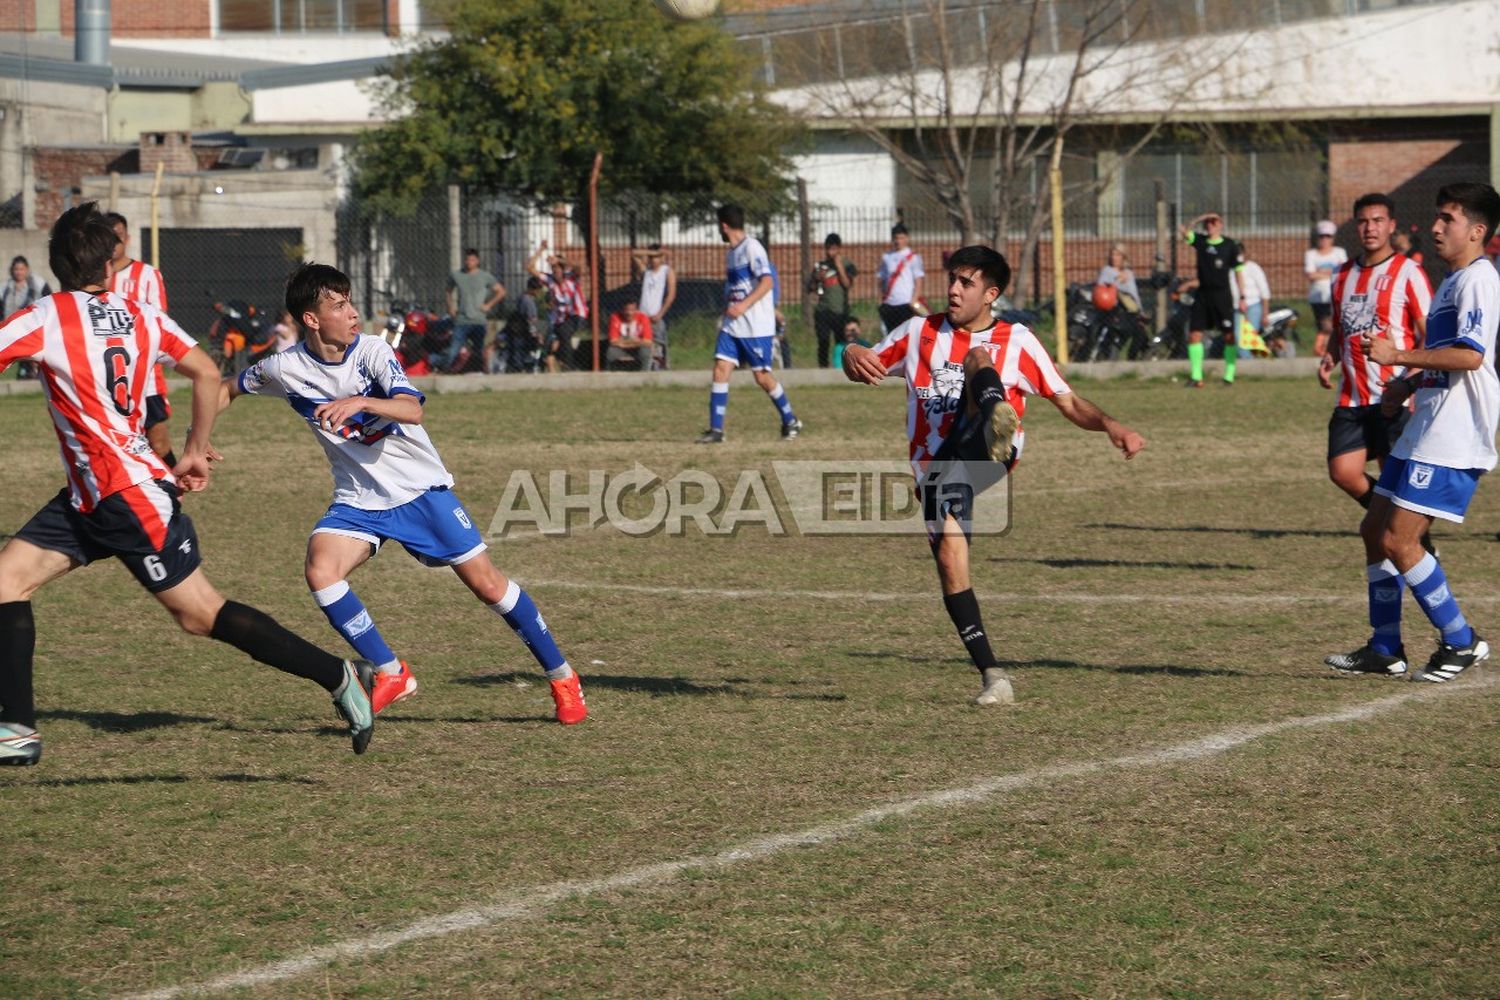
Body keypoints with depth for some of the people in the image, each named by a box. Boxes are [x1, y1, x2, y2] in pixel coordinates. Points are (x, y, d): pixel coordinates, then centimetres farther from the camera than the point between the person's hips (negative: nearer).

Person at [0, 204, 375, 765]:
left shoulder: (48, 318, -11)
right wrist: (196, 451, 18)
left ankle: (339, 678, 3)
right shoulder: (139, 314, 8)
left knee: (202, 616, -3)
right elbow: (206, 373, 9)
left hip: (128, 496, -9)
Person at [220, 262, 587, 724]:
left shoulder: (371, 351, -15)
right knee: (320, 570, -24)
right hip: (358, 500, 2)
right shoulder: (285, 369, -8)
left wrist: (360, 402, -46)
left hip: (420, 488, -2)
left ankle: (561, 677, 12)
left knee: (486, 583, -4)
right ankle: (390, 674, -10)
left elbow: (412, 410, -29)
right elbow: (227, 389, 11)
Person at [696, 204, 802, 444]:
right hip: (732, 325, 8)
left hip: (757, 326, -8)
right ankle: (716, 430, -5)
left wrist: (743, 306, -28)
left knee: (762, 376, -2)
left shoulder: (752, 248, -11)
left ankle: (791, 422, 18)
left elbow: (766, 282, -21)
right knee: (721, 369, -5)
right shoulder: (731, 253, 15)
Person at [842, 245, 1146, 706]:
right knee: (950, 559, -15)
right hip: (935, 465, 3)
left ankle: (996, 427, -61)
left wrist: (1110, 425, -10)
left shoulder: (1017, 341, 11)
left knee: (979, 358, -24)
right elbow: (862, 365, 18)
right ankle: (992, 677, -9)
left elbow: (1069, 403, 10)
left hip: (983, 453, -3)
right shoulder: (920, 333, 17)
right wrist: (854, 358, -7)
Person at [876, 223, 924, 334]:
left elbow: (918, 282, -3)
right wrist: (881, 299, 6)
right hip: (888, 304, 5)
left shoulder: (913, 257, 1)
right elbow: (881, 279, 15)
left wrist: (914, 301, -12)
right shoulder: (886, 257, 13)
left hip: (906, 304, -5)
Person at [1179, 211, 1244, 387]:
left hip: (1222, 294, -3)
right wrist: (1201, 218, -13)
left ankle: (1229, 376, 6)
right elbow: (1185, 232, -8)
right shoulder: (1200, 241, 6)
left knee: (1229, 336, -1)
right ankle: (1196, 377, 1)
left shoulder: (1230, 245, -1)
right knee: (1194, 334, -3)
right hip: (1202, 293, 3)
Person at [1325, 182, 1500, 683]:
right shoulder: (1453, 281, 19)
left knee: (1398, 540, -12)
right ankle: (1385, 649, 19)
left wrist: (1397, 356, -22)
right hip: (1426, 431, 11)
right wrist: (1411, 383, 15)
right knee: (1375, 530, 12)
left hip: (1452, 439, -11)